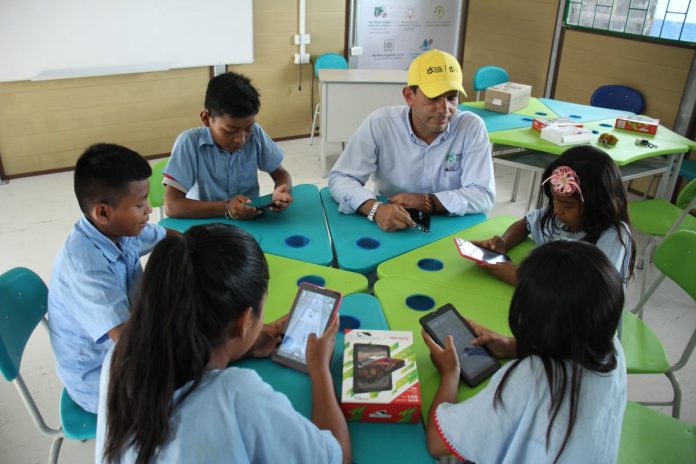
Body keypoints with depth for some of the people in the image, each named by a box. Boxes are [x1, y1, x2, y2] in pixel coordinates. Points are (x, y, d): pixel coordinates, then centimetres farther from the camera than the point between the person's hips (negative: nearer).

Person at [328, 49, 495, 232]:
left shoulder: (472, 127, -9)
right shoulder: (379, 124, -11)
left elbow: (483, 196, -11)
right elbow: (340, 178, -13)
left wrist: (427, 202, -22)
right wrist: (376, 209, -31)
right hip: (389, 231, 0)